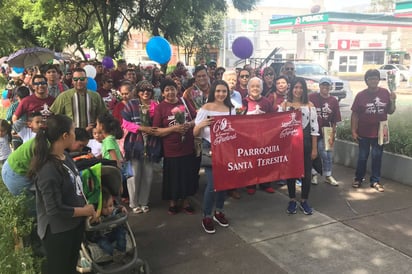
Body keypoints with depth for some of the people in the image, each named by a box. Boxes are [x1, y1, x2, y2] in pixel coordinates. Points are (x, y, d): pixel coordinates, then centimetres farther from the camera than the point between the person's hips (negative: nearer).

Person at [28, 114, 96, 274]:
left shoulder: (64, 156, -2)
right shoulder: (48, 169, -30)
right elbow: (54, 210, -28)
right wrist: (85, 211, -16)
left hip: (74, 225, 8)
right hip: (57, 233, -8)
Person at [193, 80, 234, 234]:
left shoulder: (231, 109, 5)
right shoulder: (205, 108, -7)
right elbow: (195, 133, -6)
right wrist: (201, 125, -26)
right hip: (210, 148, -4)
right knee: (213, 184, -8)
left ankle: (219, 212, 31)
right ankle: (206, 217, 10)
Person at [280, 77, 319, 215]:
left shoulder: (310, 105, 1)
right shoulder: (284, 105, 1)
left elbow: (314, 128, 0)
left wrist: (314, 148, -3)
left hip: (305, 142, 0)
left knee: (306, 172, 5)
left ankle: (304, 201, 21)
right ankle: (292, 200, 22)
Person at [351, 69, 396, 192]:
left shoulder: (385, 93, -1)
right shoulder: (361, 95, -7)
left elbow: (390, 111, 6)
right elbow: (355, 114, -5)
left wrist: (393, 101, -13)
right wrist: (353, 131, -9)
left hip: (379, 132, 2)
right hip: (364, 132, -1)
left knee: (377, 157, 9)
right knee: (362, 157, 9)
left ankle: (375, 181, 21)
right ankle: (358, 178, 25)